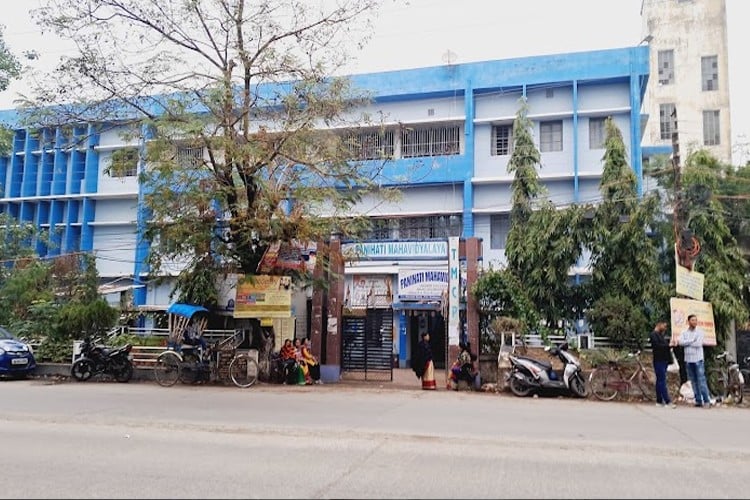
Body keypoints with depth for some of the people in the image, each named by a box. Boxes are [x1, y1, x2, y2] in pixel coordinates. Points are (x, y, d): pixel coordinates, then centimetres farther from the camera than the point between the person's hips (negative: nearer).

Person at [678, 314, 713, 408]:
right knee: (693, 381, 8)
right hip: (688, 359, 4)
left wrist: (686, 343, -7)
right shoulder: (684, 332, 7)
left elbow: (698, 343, -15)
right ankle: (698, 400, 14)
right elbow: (680, 342, -9)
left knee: (701, 380, -8)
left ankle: (707, 400, -6)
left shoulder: (700, 332, -2)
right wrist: (692, 340, -13)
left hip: (698, 359, -4)